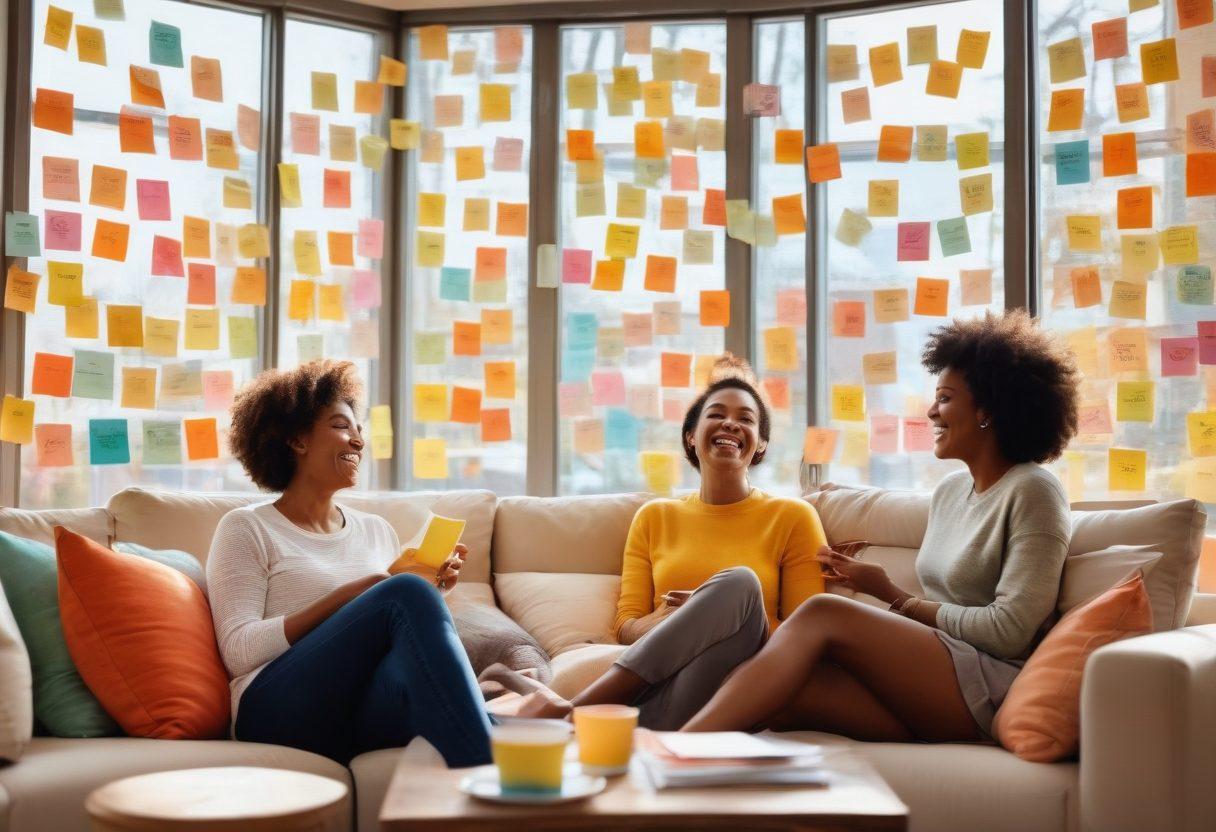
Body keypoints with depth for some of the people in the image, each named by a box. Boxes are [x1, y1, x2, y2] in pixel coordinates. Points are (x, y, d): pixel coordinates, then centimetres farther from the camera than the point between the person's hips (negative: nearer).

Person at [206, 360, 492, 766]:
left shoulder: (377, 530, 26)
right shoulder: (246, 529, 10)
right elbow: (239, 651, -4)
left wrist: (430, 594, 2)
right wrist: (349, 596, -11)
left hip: (371, 713, 4)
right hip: (281, 709, -4)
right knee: (406, 593, -29)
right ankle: (486, 784, -44)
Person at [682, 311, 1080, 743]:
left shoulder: (1032, 492, -4)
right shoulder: (949, 490, 21)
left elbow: (1009, 630, -12)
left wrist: (895, 598, -4)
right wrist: (883, 590, 2)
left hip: (993, 685, -7)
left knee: (822, 613, -25)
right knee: (779, 698, -22)